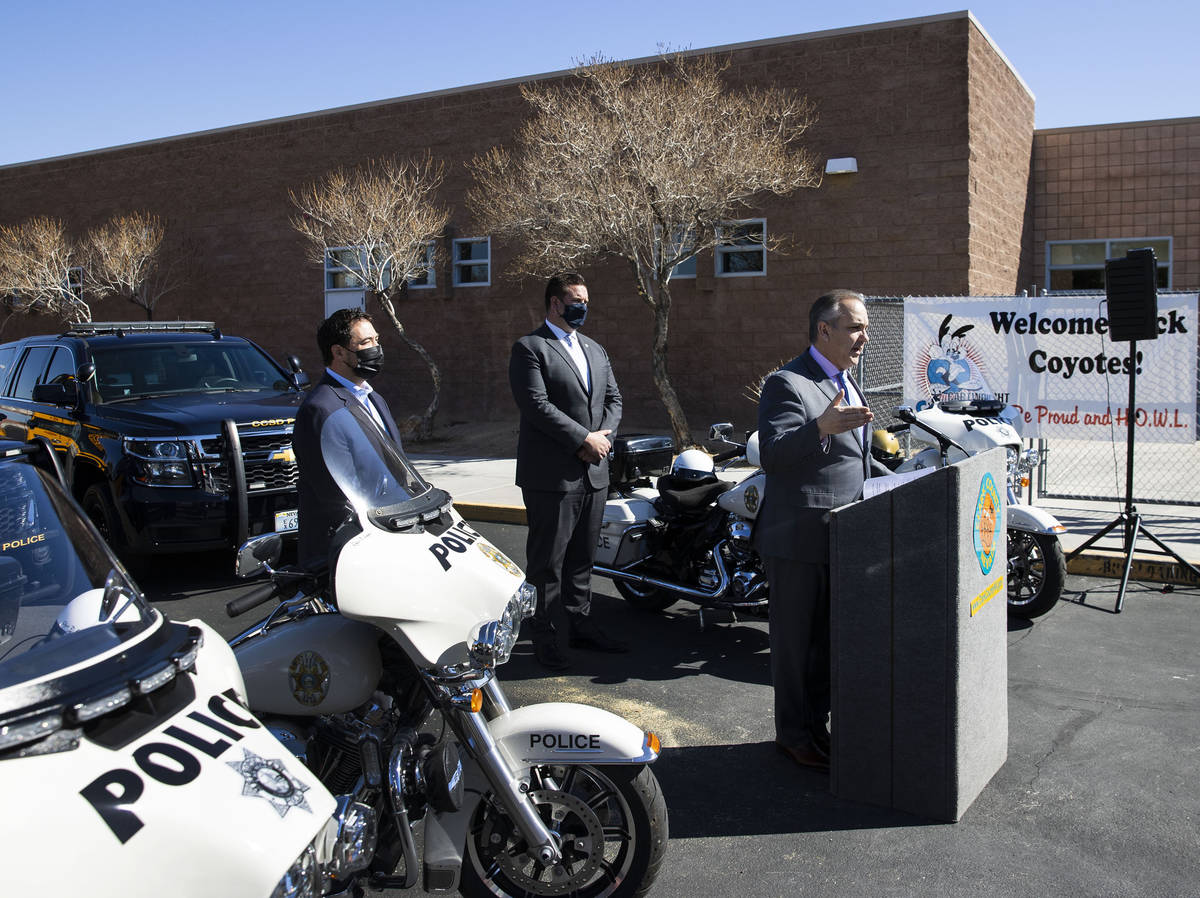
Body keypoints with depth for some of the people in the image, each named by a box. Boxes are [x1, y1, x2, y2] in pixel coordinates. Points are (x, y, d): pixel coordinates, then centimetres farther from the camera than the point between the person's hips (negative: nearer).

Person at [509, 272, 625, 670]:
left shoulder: (595, 350, 18)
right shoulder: (529, 348, -7)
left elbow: (613, 398, 16)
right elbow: (536, 404, -17)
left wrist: (603, 437, -4)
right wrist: (584, 439, -18)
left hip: (594, 472, 7)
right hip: (552, 474, -7)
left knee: (582, 558, 16)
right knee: (548, 562, 1)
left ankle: (579, 624, 27)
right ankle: (549, 638, 9)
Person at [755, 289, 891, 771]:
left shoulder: (846, 383, 17)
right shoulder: (787, 383, -14)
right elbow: (772, 455, -26)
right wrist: (821, 427, -40)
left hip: (842, 537, 9)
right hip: (800, 537, -9)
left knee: (828, 638, 18)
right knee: (796, 638, 3)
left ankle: (817, 724, 33)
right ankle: (793, 733, 18)